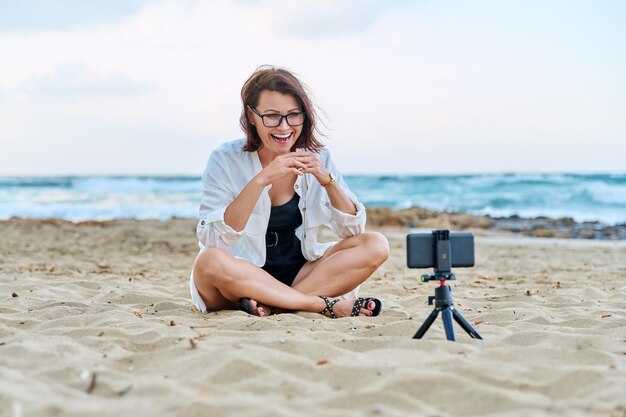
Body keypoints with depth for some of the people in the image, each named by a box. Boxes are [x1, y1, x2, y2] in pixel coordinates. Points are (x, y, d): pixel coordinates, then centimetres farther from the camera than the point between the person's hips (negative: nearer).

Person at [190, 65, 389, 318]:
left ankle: (273, 305, -23)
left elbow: (353, 231, 0)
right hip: (242, 280, -3)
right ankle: (327, 304, -26)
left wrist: (327, 180, -17)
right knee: (209, 262, -36)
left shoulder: (317, 157, 1)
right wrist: (261, 180, -29)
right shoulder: (226, 161, -9)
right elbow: (211, 240, -22)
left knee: (376, 245, -15)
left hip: (299, 274, 4)